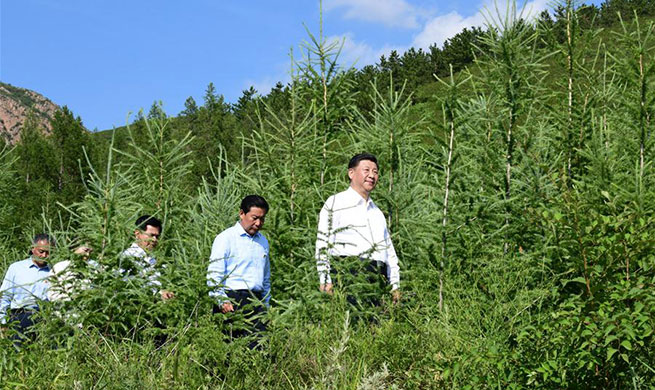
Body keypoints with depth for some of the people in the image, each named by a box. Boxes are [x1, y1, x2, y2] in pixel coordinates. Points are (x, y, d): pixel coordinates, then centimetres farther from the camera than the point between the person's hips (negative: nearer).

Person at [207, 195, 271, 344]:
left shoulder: (263, 241, 19)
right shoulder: (225, 238, -1)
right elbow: (213, 275, -7)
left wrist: (266, 305, 23)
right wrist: (222, 301, -18)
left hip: (256, 302, 5)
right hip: (232, 302, -5)